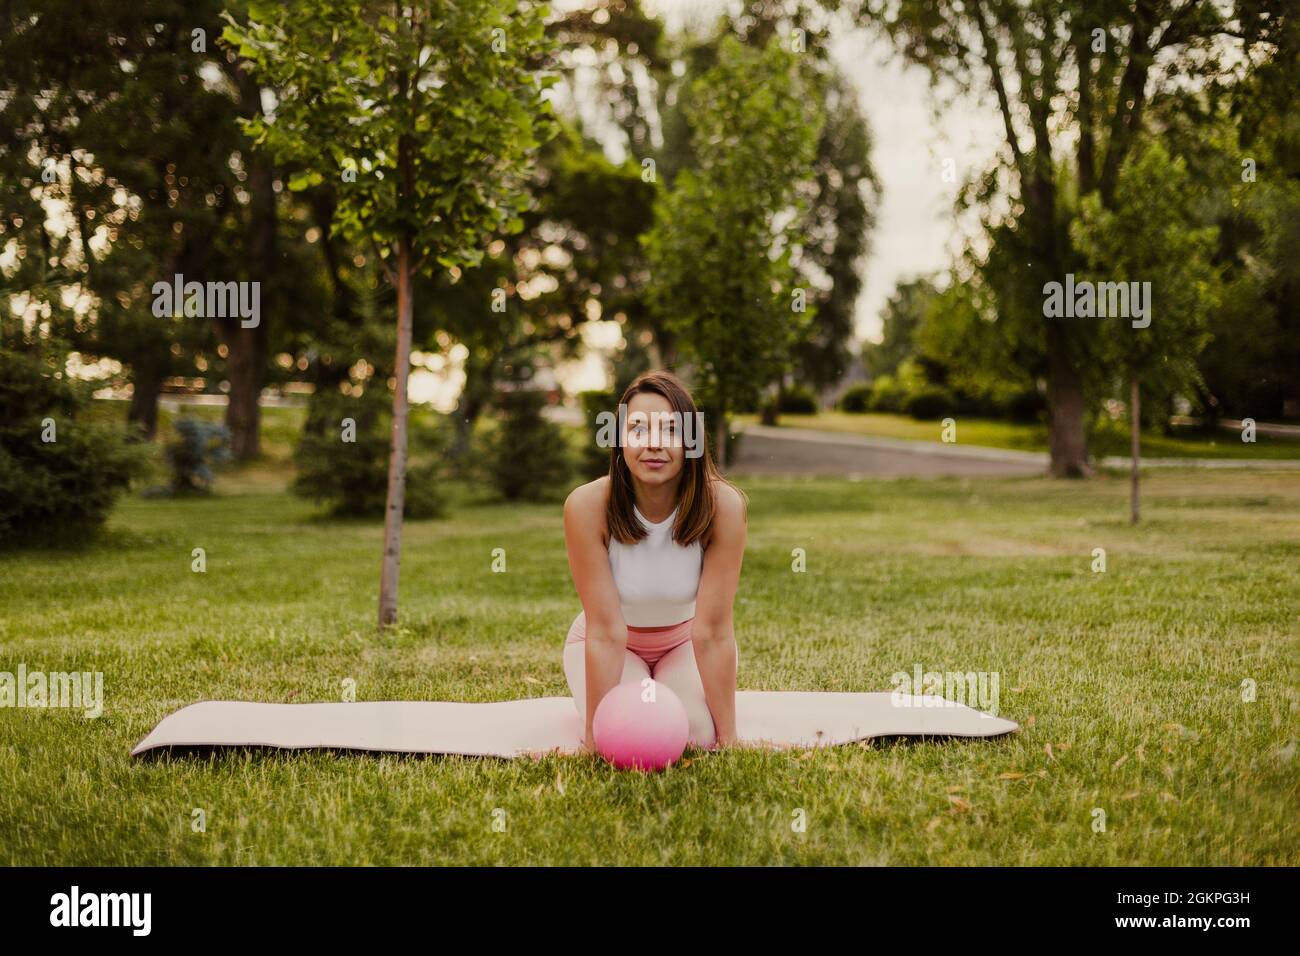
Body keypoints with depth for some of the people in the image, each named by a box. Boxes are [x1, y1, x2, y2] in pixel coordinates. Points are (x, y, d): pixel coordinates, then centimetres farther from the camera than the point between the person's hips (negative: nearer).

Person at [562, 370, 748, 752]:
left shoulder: (723, 505, -29)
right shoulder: (588, 505, -31)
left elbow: (712, 631, -27)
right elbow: (605, 631, -29)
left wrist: (728, 734, -27)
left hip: (684, 641, 1)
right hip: (613, 644, -1)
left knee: (696, 735, -23)